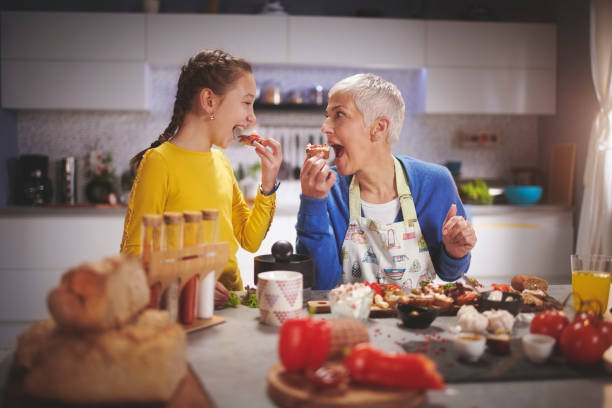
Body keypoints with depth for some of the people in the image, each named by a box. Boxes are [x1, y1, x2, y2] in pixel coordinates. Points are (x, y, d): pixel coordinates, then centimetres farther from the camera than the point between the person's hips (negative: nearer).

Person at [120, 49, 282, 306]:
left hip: (228, 301, 7)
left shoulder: (221, 161, 13)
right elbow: (134, 253, -11)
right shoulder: (160, 161, -9)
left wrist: (268, 183, 5)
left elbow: (250, 241, 15)